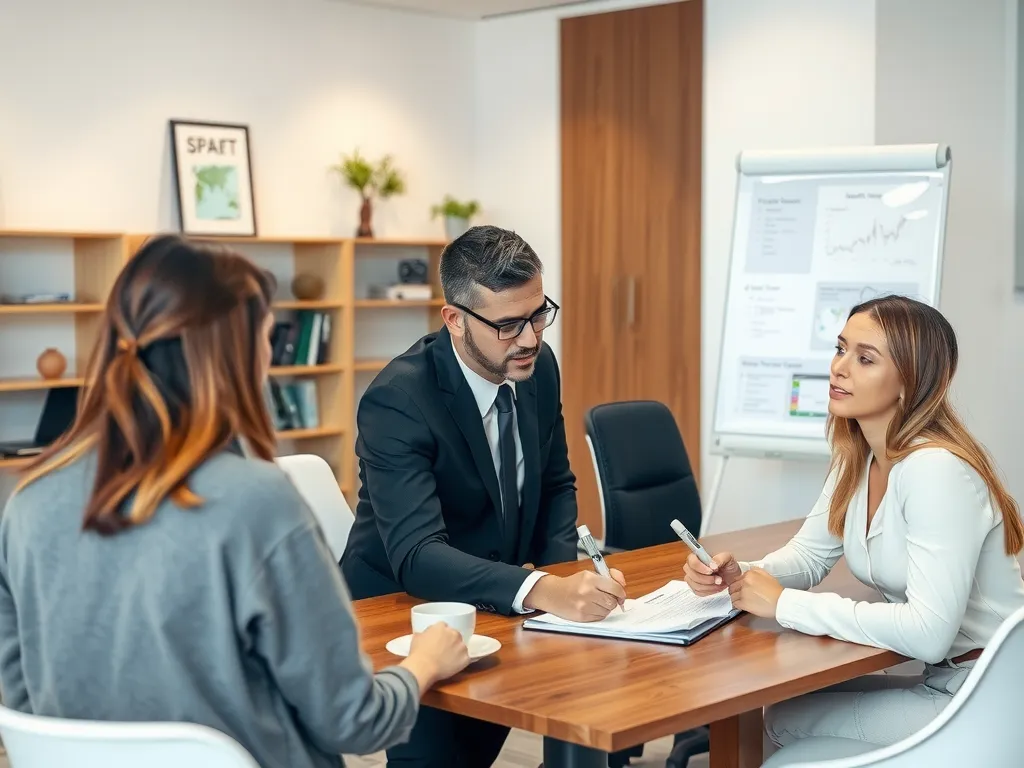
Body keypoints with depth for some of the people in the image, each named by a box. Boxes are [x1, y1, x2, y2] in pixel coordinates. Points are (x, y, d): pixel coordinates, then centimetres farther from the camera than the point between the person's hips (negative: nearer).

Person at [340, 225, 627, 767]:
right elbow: (416, 557, -34)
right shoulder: (398, 400, -25)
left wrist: (561, 577, -8)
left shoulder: (538, 366, -4)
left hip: (497, 604, 6)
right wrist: (540, 591, -48)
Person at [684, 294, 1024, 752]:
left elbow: (928, 632, -33)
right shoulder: (856, 459, 3)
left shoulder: (936, 470, -25)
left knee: (788, 721, -5)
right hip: (939, 680, 8)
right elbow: (810, 554, 12)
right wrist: (740, 577, -11)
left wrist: (785, 604, -25)